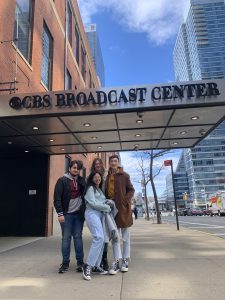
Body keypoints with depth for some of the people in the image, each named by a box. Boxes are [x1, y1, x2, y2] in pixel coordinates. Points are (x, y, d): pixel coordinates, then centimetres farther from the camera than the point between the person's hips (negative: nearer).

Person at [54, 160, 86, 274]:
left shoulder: (82, 181, 9)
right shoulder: (62, 180, -3)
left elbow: (85, 196, 13)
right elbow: (57, 198, -7)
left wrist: (85, 211, 4)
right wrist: (60, 213, -13)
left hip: (79, 214, 3)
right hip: (66, 214, -3)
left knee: (78, 237, 7)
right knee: (66, 238, 3)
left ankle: (80, 262, 16)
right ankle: (65, 263, 14)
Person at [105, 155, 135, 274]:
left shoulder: (124, 175, -5)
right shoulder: (108, 176, 9)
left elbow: (131, 190, -2)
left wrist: (125, 200, -14)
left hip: (123, 207, -4)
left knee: (125, 236, 9)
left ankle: (125, 261, 21)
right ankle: (116, 262, 15)